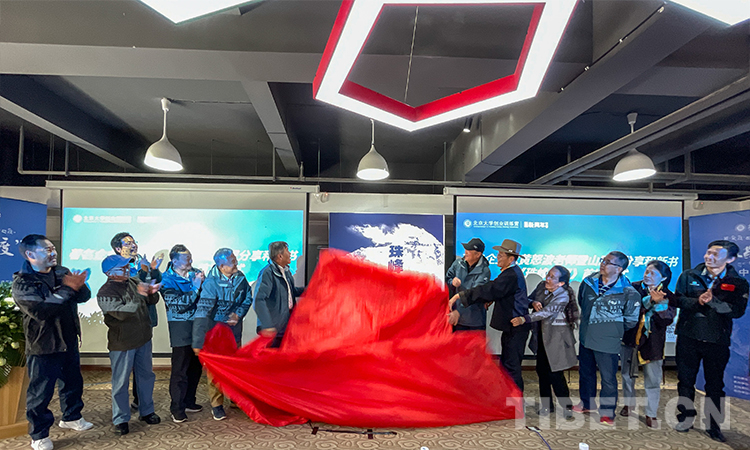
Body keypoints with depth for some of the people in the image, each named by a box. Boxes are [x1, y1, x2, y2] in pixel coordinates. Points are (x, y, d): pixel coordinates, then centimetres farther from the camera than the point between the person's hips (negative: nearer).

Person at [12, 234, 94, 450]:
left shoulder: (62, 273, 3)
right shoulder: (22, 283, -14)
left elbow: (85, 296, -3)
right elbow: (40, 310, -28)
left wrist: (78, 285, -26)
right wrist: (68, 289, -27)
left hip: (69, 341, 6)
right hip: (43, 346, -6)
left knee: (73, 382, 20)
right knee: (40, 391, 5)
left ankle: (71, 417, 41)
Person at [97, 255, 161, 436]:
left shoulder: (134, 282, 5)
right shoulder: (106, 292, -15)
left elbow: (151, 301, 13)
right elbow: (121, 312, -28)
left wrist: (152, 292, -10)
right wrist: (139, 295, -34)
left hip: (143, 338, 7)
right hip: (122, 344, -6)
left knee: (146, 376, 16)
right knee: (121, 382, 4)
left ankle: (146, 411, 32)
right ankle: (121, 419, 20)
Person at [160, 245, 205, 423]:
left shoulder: (195, 274, 8)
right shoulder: (167, 280, -8)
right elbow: (180, 303, -18)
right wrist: (196, 286, -22)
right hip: (181, 329, -6)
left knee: (196, 367, 15)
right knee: (180, 370, 0)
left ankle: (189, 402, 30)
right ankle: (177, 409, 11)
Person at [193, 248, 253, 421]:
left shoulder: (240, 278, -9)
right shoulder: (211, 283, -26)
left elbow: (248, 299, 7)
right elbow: (201, 312, -30)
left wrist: (238, 314, -11)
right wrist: (198, 343, -34)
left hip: (234, 327, 5)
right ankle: (216, 405, 16)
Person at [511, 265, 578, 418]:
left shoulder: (563, 295, -18)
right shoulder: (542, 286, 1)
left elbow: (546, 312, -30)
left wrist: (524, 319, -42)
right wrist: (533, 303, -17)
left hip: (556, 335, -6)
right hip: (542, 333, 6)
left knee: (554, 372, -6)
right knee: (541, 369, 9)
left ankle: (566, 405, 11)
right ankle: (547, 404, 22)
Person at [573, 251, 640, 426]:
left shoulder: (628, 292, -15)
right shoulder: (589, 282, -2)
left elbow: (630, 321, -4)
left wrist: (612, 330, 2)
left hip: (608, 343, -5)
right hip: (586, 338, 5)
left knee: (608, 378, 5)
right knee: (586, 372, 20)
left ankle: (607, 413, 23)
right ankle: (587, 403, 40)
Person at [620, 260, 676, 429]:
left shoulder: (668, 297, -2)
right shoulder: (634, 288, -1)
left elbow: (667, 320, -13)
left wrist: (659, 302, -25)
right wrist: (649, 299, -25)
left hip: (652, 343, -1)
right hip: (630, 340, 2)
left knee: (653, 380, 0)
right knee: (627, 374, 15)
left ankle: (651, 414, 14)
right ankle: (629, 403, 35)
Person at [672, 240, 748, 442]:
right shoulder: (689, 276, 1)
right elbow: (677, 299, -5)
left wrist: (713, 301, -26)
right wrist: (697, 301, -23)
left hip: (717, 341, -1)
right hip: (688, 337, 1)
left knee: (715, 384, 9)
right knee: (686, 379, 11)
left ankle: (713, 425, 24)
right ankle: (686, 417, 27)